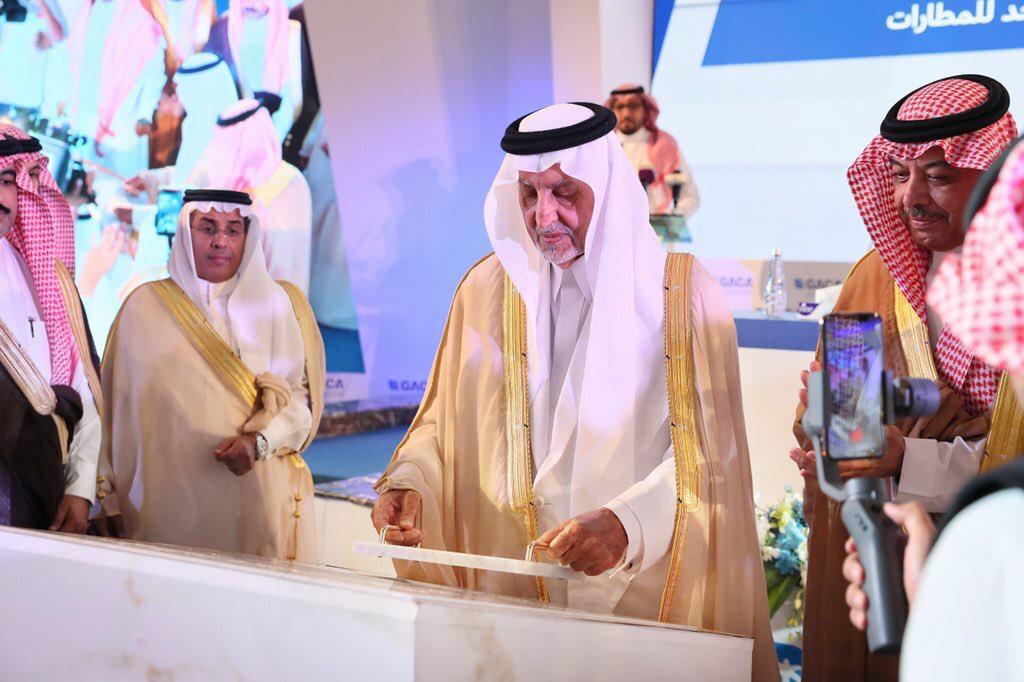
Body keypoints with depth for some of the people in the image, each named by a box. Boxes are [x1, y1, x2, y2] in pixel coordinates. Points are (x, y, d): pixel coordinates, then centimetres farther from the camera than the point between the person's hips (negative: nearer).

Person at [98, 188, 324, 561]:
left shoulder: (283, 303, 8)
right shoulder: (146, 305, 5)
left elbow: (304, 395, 3)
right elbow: (122, 406, 5)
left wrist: (261, 440, -15)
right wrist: (115, 501, 2)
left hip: (261, 500, 1)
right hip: (173, 499, -1)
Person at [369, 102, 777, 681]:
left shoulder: (683, 293, -5)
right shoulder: (489, 288, 5)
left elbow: (708, 449, -12)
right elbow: (445, 420, 10)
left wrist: (629, 523, -28)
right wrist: (408, 482, -11)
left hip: (647, 588, -2)